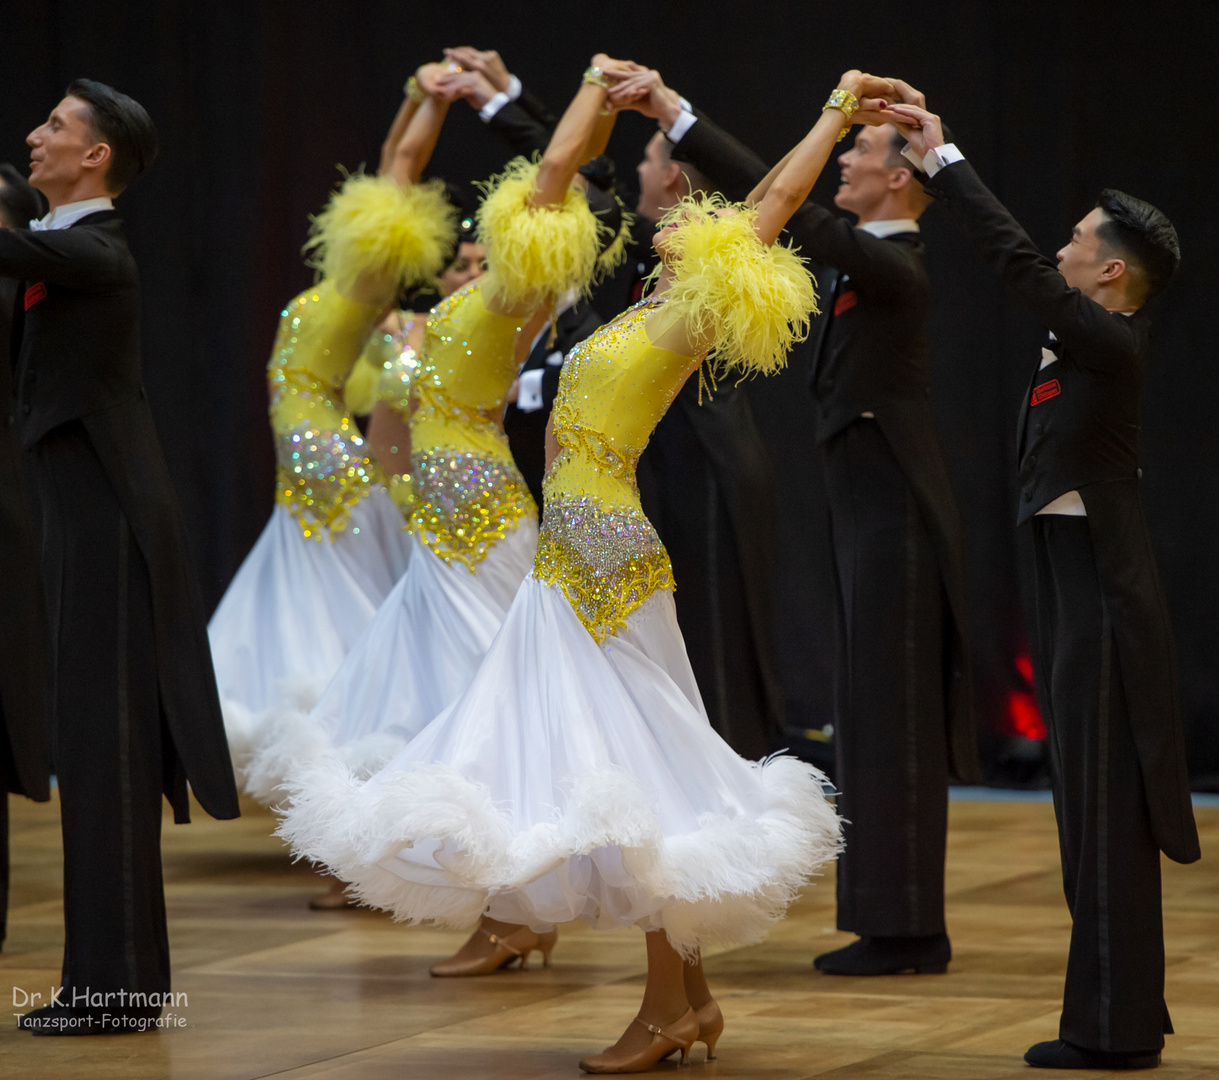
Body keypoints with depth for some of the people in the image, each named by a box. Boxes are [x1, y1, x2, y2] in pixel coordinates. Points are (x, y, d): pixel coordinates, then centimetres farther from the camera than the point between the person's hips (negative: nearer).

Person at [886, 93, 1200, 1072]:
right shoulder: (1092, 340, 10)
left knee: (1104, 808, -5)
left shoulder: (1111, 343, -14)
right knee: (1098, 808, 13)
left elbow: (1019, 261, -22)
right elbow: (1018, 260, 17)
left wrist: (945, 162, -15)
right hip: (1080, 587, 10)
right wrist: (935, 156, 15)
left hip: (1101, 596, -10)